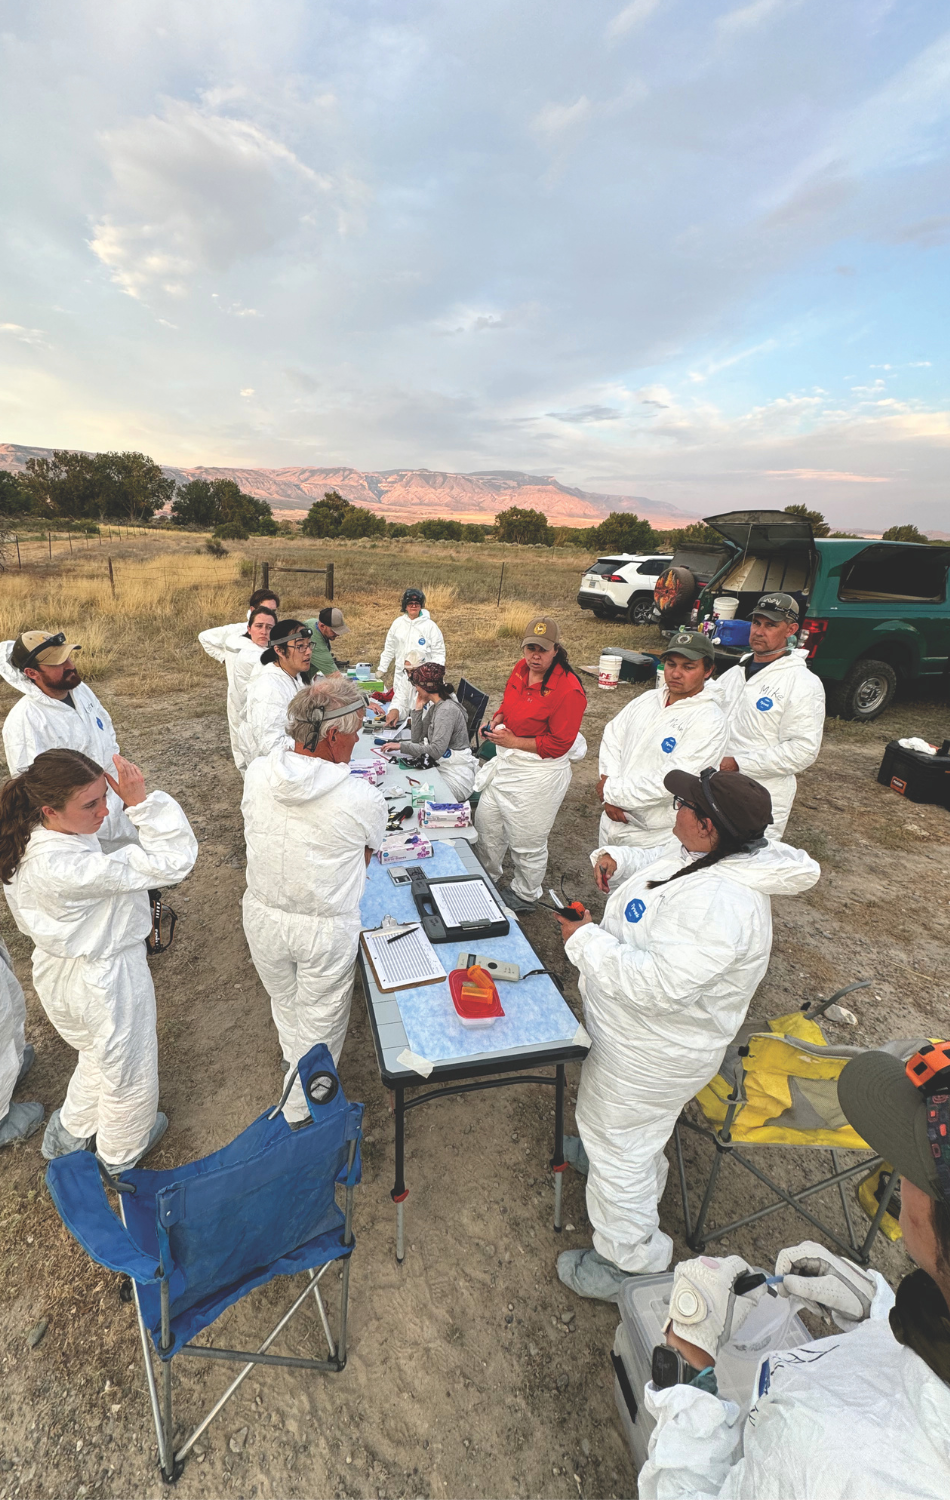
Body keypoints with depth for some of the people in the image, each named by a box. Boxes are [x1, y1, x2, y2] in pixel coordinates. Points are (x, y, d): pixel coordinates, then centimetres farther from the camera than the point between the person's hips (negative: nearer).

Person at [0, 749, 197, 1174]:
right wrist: (139, 800, -44)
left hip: (58, 971, 8)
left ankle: (69, 1133, 58)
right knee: (128, 1072, 22)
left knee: (97, 1055, 35)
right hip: (106, 981, -8)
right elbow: (172, 861, -42)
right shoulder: (67, 868, -40)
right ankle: (121, 1156, 50)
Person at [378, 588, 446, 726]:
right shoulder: (398, 623, 7)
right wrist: (382, 669, 13)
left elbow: (439, 653, -3)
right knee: (399, 704, 8)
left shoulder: (430, 626, -4)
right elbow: (389, 648, 14)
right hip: (401, 673, 4)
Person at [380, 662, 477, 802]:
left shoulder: (446, 710, -20)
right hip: (442, 767, 9)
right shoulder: (435, 706, 9)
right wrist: (418, 708, 2)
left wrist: (402, 746, -22)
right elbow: (417, 738, 7)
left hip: (456, 777, -9)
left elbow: (436, 751, -27)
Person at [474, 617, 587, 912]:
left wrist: (513, 741, -21)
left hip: (540, 772, -8)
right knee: (486, 822, 22)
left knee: (527, 842, 9)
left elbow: (559, 744, -21)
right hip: (505, 762, 8)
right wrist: (497, 719, -3)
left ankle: (524, 896, 35)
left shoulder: (568, 690, -23)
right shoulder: (522, 669, 1)